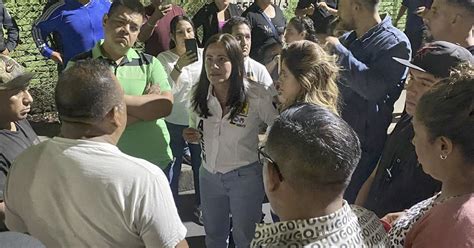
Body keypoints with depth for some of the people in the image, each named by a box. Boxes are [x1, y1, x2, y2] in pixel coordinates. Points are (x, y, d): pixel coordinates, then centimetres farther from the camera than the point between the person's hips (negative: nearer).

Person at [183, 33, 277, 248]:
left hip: (245, 176, -4)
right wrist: (193, 136, -9)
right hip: (208, 175, 5)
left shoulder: (257, 95, -22)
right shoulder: (199, 96, -5)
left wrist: (260, 139, -24)